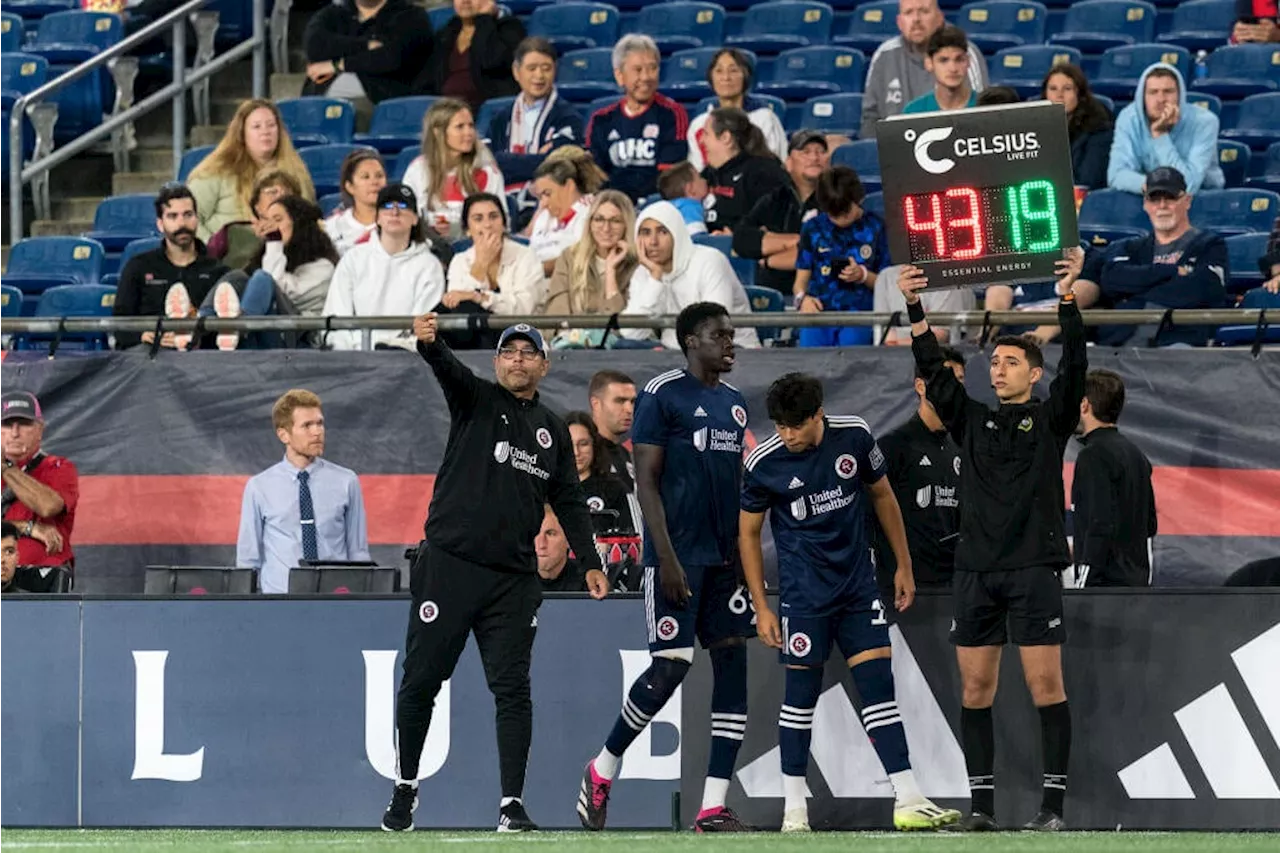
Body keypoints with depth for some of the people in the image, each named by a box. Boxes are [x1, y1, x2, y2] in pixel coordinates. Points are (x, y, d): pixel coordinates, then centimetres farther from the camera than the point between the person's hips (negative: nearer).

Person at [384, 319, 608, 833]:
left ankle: (512, 805, -5)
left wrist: (590, 563, 8)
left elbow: (569, 501, 18)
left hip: (513, 579, 3)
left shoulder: (553, 431, 15)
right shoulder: (477, 400, 4)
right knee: (420, 682, 3)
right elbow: (449, 371, -18)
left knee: (512, 690, -4)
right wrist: (429, 343, -41)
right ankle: (406, 787, 20)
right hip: (449, 567, -3)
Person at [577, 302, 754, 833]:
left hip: (725, 559, 7)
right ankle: (604, 768, 12)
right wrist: (667, 558, -16)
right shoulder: (662, 396, -7)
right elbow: (646, 481, -10)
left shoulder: (734, 403, 15)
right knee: (670, 668, -10)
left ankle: (713, 807, -1)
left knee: (733, 667, -1)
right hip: (678, 558, -7)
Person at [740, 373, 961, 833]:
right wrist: (761, 608, -4)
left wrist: (904, 566, 12)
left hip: (858, 584, 2)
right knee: (801, 691, -2)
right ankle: (794, 808, 8)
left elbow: (883, 497, 10)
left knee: (878, 683, -1)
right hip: (805, 592, -2)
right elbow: (748, 533, 0)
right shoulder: (763, 463, -11)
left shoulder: (854, 436, -6)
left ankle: (908, 802, -3)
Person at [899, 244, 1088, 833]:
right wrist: (915, 310, -4)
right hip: (975, 570, 4)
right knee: (975, 689, 3)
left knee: (1045, 684, -6)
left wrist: (1068, 300, -19)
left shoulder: (1050, 420, 6)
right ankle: (981, 803, 7)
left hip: (1034, 569, -4)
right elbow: (934, 372, 7)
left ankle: (1053, 805, -5)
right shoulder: (972, 421, 15)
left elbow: (1073, 369, -8)